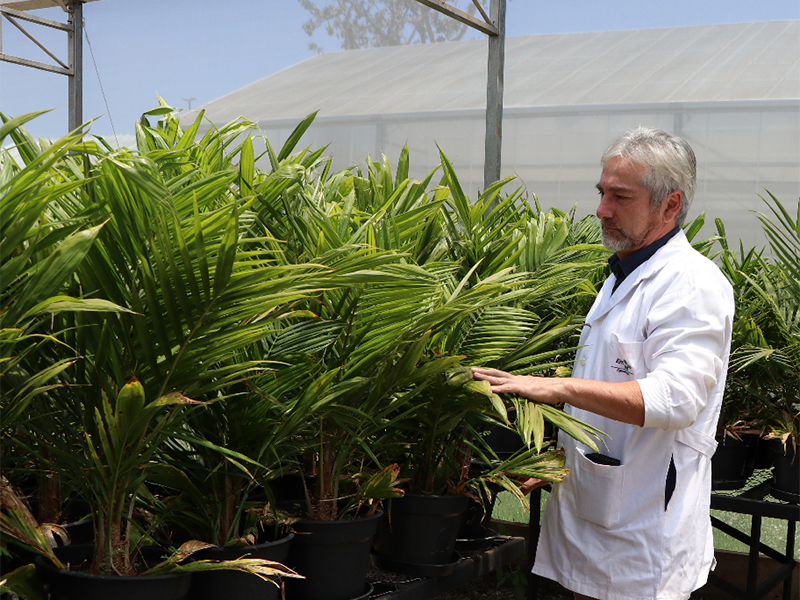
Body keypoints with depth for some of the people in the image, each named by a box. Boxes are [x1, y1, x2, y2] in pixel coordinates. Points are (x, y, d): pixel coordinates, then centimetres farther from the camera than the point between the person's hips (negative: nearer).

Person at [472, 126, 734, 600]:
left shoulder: (693, 286, -16)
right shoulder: (623, 276, 16)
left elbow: (675, 398, -29)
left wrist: (561, 387, -34)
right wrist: (559, 459, 21)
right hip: (589, 507, 9)